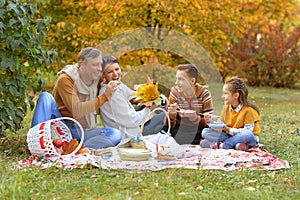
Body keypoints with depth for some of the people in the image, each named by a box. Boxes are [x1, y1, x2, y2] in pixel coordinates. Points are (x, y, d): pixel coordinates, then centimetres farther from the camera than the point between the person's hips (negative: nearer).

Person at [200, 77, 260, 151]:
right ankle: (235, 144, -27)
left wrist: (228, 129, -26)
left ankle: (221, 145, -27)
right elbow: (221, 127, 8)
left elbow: (248, 131, -20)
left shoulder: (248, 110, -16)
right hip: (229, 136, 6)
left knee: (247, 134, -41)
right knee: (205, 132, -11)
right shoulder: (226, 108, 4)